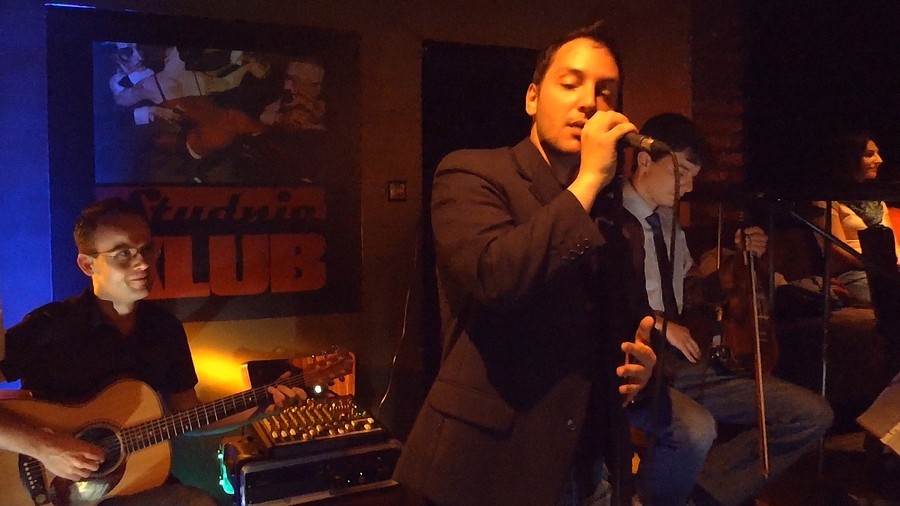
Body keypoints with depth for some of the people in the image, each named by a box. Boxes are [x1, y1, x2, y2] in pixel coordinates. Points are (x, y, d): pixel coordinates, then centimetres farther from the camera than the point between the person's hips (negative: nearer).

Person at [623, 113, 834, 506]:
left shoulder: (669, 221, 17)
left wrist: (738, 259, 9)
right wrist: (657, 323, -19)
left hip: (682, 362, 9)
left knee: (813, 415, 2)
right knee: (696, 429, -38)